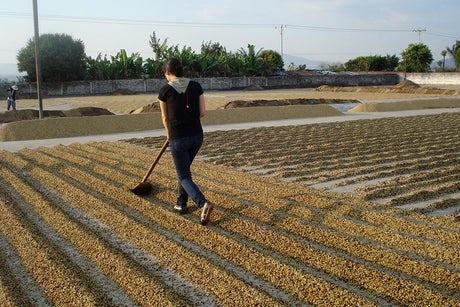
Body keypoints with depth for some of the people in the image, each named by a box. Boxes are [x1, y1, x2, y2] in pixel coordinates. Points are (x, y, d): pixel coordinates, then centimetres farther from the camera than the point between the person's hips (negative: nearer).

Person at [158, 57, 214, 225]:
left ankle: (204, 204, -16)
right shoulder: (196, 86, 1)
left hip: (178, 140, -5)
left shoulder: (165, 91, -7)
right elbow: (202, 112, 2)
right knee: (184, 169, 27)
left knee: (184, 177, 5)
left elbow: (165, 117, 5)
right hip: (197, 136, 5)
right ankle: (181, 204, 32)